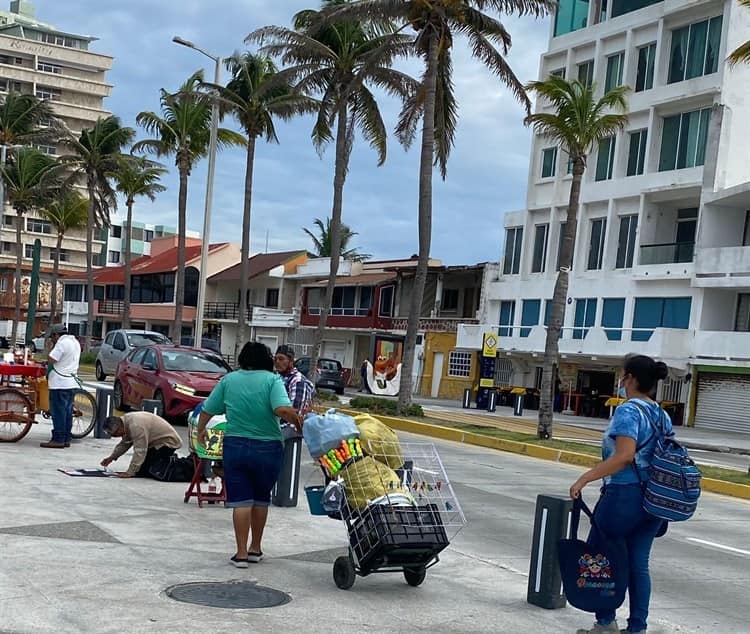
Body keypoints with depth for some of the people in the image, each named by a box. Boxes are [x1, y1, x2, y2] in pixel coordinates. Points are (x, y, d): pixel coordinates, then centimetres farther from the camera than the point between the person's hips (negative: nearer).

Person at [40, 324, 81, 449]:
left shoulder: (62, 343, -14)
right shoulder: (75, 342, 16)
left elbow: (51, 360, -16)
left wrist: (53, 346, -5)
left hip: (60, 383, -9)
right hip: (72, 382, 9)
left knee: (58, 412, -5)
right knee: (67, 412, 12)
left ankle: (58, 440, -4)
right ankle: (66, 438, 15)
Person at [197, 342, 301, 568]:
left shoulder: (229, 380, 3)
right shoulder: (272, 380, -5)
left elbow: (207, 410, 7)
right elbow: (283, 409, -22)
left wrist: (201, 430, 24)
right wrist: (297, 421, -4)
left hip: (235, 446, 1)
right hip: (268, 449, 0)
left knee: (241, 500, 3)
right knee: (261, 499, 17)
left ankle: (241, 553, 0)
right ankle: (255, 548, 26)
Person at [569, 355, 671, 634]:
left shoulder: (628, 411, -13)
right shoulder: (663, 416, 11)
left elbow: (624, 456, -24)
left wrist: (584, 479, -24)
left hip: (625, 494, -8)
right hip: (654, 500, 8)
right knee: (638, 563, 11)